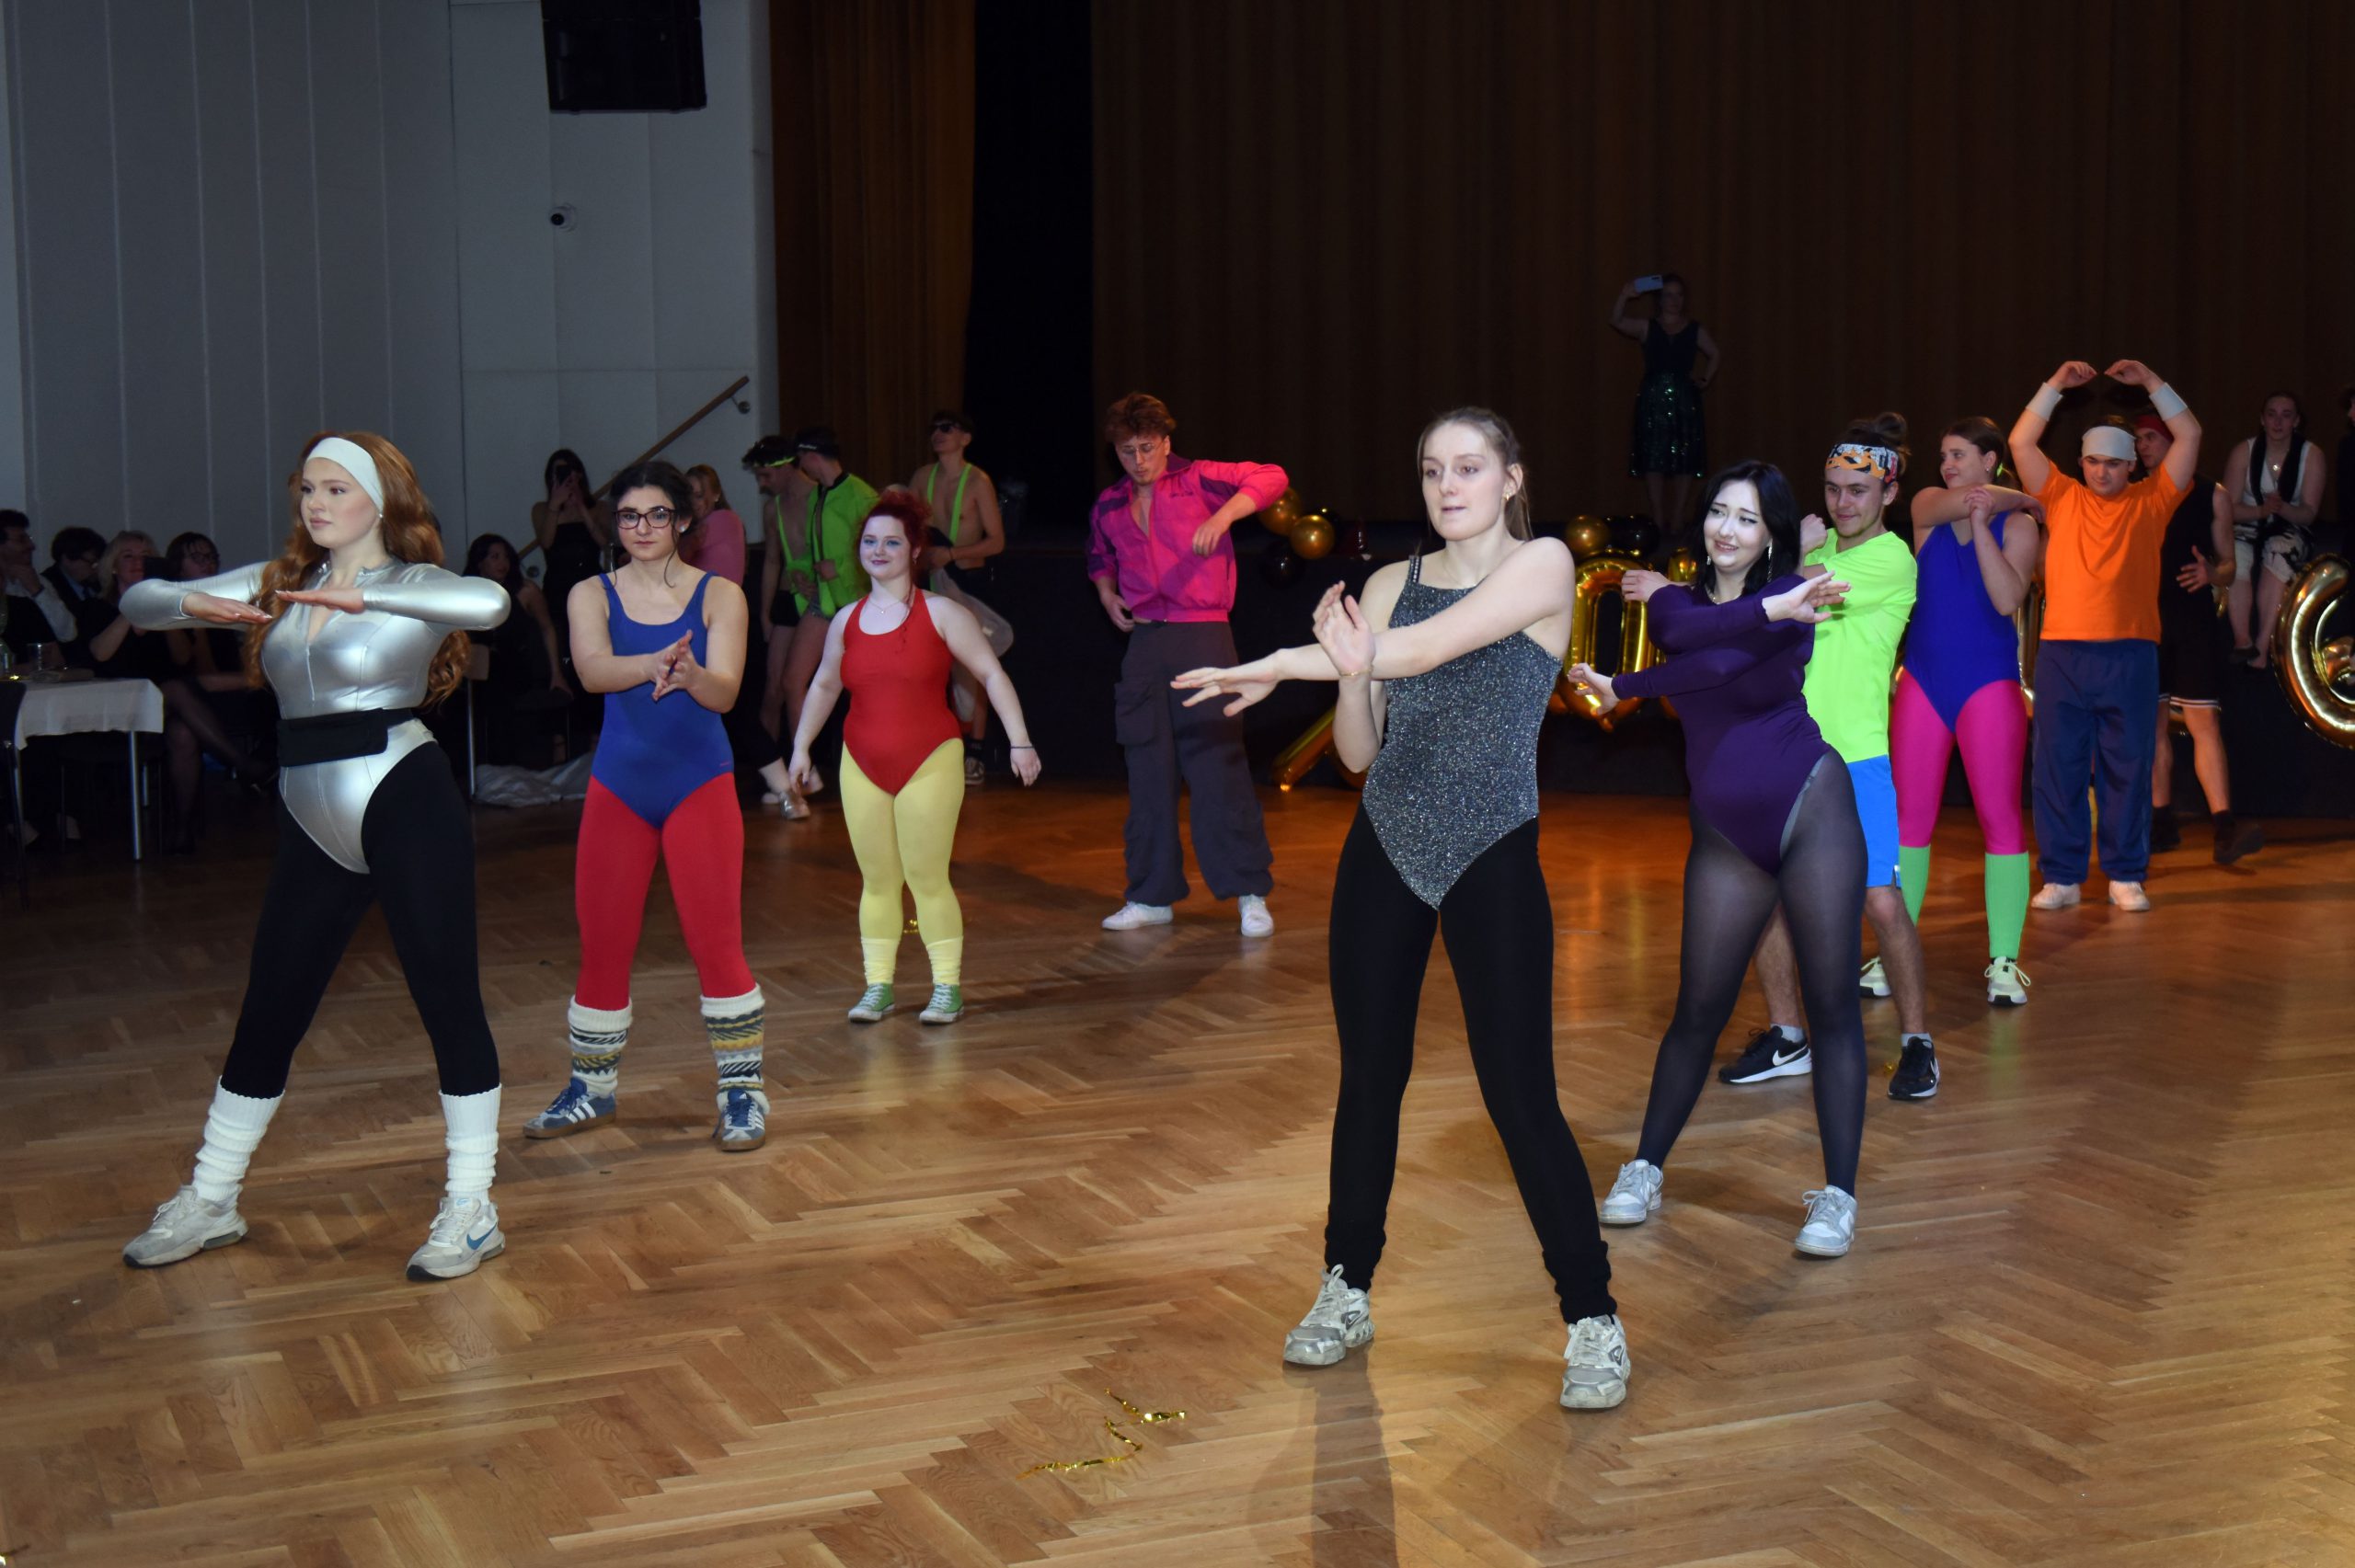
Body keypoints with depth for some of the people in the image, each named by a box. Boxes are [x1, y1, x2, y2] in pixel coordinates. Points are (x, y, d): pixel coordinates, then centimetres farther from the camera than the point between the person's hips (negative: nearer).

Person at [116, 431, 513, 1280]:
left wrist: (365, 596, -34)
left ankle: (471, 1210, 8)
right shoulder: (278, 583, 11)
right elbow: (137, 600, 8)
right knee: (268, 1014, 12)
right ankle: (209, 1202, 26)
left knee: (447, 998, -2)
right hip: (314, 823, 5)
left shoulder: (411, 586, -4)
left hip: (405, 803, -5)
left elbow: (488, 602, -27)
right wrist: (190, 603, -14)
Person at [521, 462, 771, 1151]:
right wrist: (652, 665, -38)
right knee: (602, 945, 8)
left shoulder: (719, 595, -1)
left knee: (716, 943, -7)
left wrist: (689, 674, -36)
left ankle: (743, 1092, 4)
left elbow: (724, 692, -13)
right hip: (619, 787, 2)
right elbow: (594, 670, -17)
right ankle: (593, 1087, 25)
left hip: (700, 785, -2)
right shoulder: (592, 596, 2)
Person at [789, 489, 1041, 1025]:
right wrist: (801, 747, 21)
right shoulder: (846, 622, 10)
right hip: (863, 766, 4)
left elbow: (992, 674, -3)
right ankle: (878, 986, 12)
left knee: (928, 877, -5)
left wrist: (1019, 741, -8)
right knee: (877, 880, 5)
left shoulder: (940, 613, -3)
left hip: (931, 762, -4)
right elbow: (824, 685, 24)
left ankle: (948, 986, 5)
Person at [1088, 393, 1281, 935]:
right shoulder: (1109, 507, 14)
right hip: (1144, 641, 5)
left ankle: (1251, 894, -2)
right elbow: (1100, 557, 34)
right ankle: (1151, 895, 15)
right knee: (1148, 773, 7)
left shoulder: (1198, 480, -1)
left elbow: (1271, 478, -11)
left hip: (1202, 635, -5)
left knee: (1218, 764, -9)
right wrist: (1108, 595, 15)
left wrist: (1223, 515, -24)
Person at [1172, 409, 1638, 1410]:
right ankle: (1347, 1292, 24)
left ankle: (1594, 1321, 4)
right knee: (1369, 1077, 10)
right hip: (1385, 850, 4)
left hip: (1492, 859, -4)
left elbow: (1426, 648, -17)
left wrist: (1278, 665, -14)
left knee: (1520, 1094, -6)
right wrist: (1342, 668, -14)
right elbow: (1358, 751, 6)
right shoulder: (1391, 584, 8)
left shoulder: (1542, 565, -4)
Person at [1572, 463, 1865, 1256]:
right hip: (1726, 837, 3)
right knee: (1699, 1009, 4)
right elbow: (1688, 634, -3)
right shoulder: (1676, 601, 14)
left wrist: (1624, 686, -13)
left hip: (1810, 809, -3)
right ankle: (1645, 1172, 18)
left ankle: (1837, 1197, 0)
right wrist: (1771, 612, -5)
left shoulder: (1792, 596, -4)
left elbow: (1727, 666, -16)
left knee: (1832, 1003, -4)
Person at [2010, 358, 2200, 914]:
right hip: (2061, 651, 1)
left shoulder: (2151, 501, 10)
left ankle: (2125, 876, 10)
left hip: (2130, 653, 0)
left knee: (2128, 766, 2)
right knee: (2058, 765, 1)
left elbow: (2190, 437, 7)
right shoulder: (2061, 498, 12)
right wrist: (2057, 385, 6)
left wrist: (2152, 383, 5)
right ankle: (2061, 876, 8)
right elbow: (2020, 442, 8)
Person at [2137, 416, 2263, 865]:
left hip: (2193, 621, -3)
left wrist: (2211, 573, -15)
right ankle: (2162, 823, 12)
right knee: (2153, 724, 5)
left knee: (2203, 721, -11)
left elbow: (2229, 567, 7)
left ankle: (2224, 826, -18)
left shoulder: (2211, 495, 6)